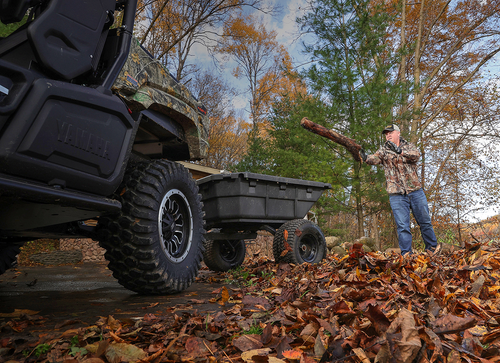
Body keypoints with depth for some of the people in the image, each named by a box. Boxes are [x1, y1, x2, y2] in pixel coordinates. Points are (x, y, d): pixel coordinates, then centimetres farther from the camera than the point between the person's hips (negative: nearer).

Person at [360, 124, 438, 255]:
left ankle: (432, 248, 27)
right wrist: (366, 158, -38)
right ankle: (406, 254, 5)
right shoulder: (384, 150, 7)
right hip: (396, 194, -1)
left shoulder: (409, 146, 8)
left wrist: (400, 151, -33)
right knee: (402, 226, -2)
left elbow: (416, 155, -15)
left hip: (416, 191, 1)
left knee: (425, 222, 11)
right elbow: (375, 158, -15)